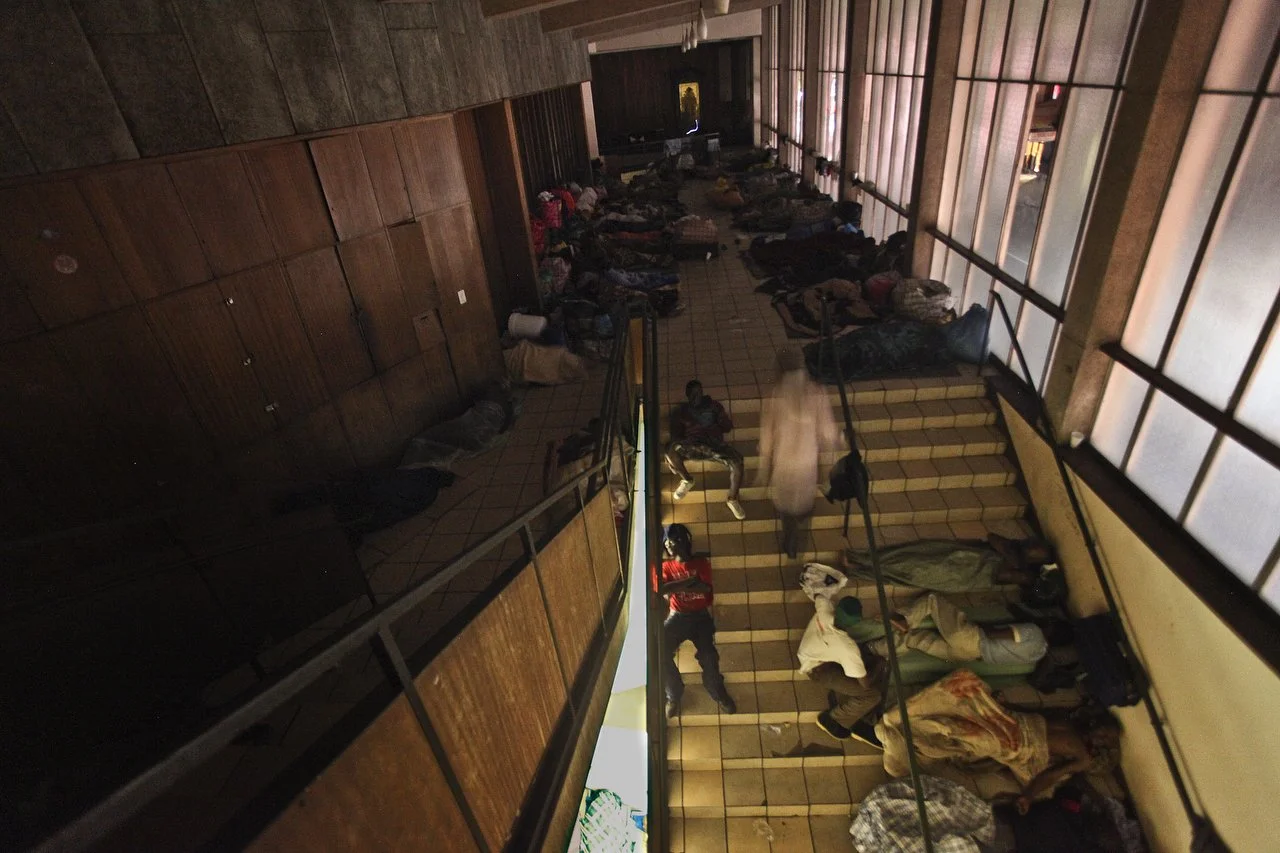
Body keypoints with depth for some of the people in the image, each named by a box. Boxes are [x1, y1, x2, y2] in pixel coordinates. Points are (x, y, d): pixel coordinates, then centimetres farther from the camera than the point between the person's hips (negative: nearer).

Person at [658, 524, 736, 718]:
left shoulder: (701, 563, 3)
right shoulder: (666, 566, 7)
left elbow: (706, 588, -13)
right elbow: (662, 590, -12)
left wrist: (675, 586, -15)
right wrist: (690, 581, -17)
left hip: (701, 616, -1)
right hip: (677, 617, 1)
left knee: (708, 655, -25)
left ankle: (718, 691, 8)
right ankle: (674, 695, 1)